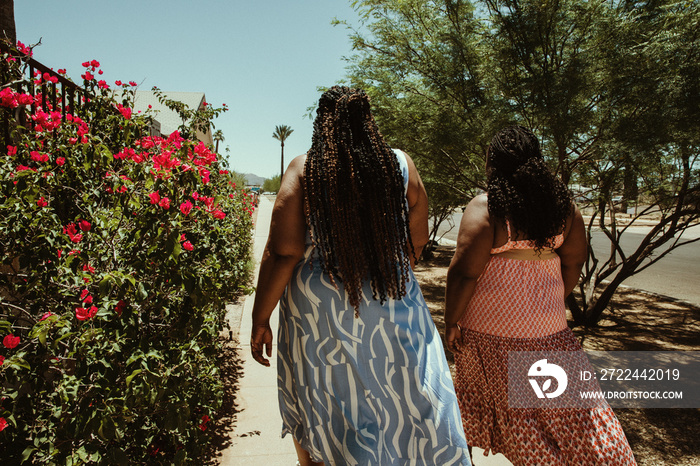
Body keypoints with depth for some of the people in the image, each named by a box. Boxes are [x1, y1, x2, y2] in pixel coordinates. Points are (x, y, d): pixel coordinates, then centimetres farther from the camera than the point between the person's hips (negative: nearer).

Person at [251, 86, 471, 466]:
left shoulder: (302, 171, -10)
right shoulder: (401, 165, -3)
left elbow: (283, 252, -14)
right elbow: (417, 241, 5)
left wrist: (260, 319, -3)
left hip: (317, 312, -1)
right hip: (393, 315, 2)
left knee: (314, 416, 23)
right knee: (413, 410, 20)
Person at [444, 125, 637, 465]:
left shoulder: (484, 207, -15)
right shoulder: (563, 204, 1)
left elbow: (465, 272, -18)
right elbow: (574, 262, 9)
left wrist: (451, 322, -8)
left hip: (489, 326, -3)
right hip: (547, 323, 3)